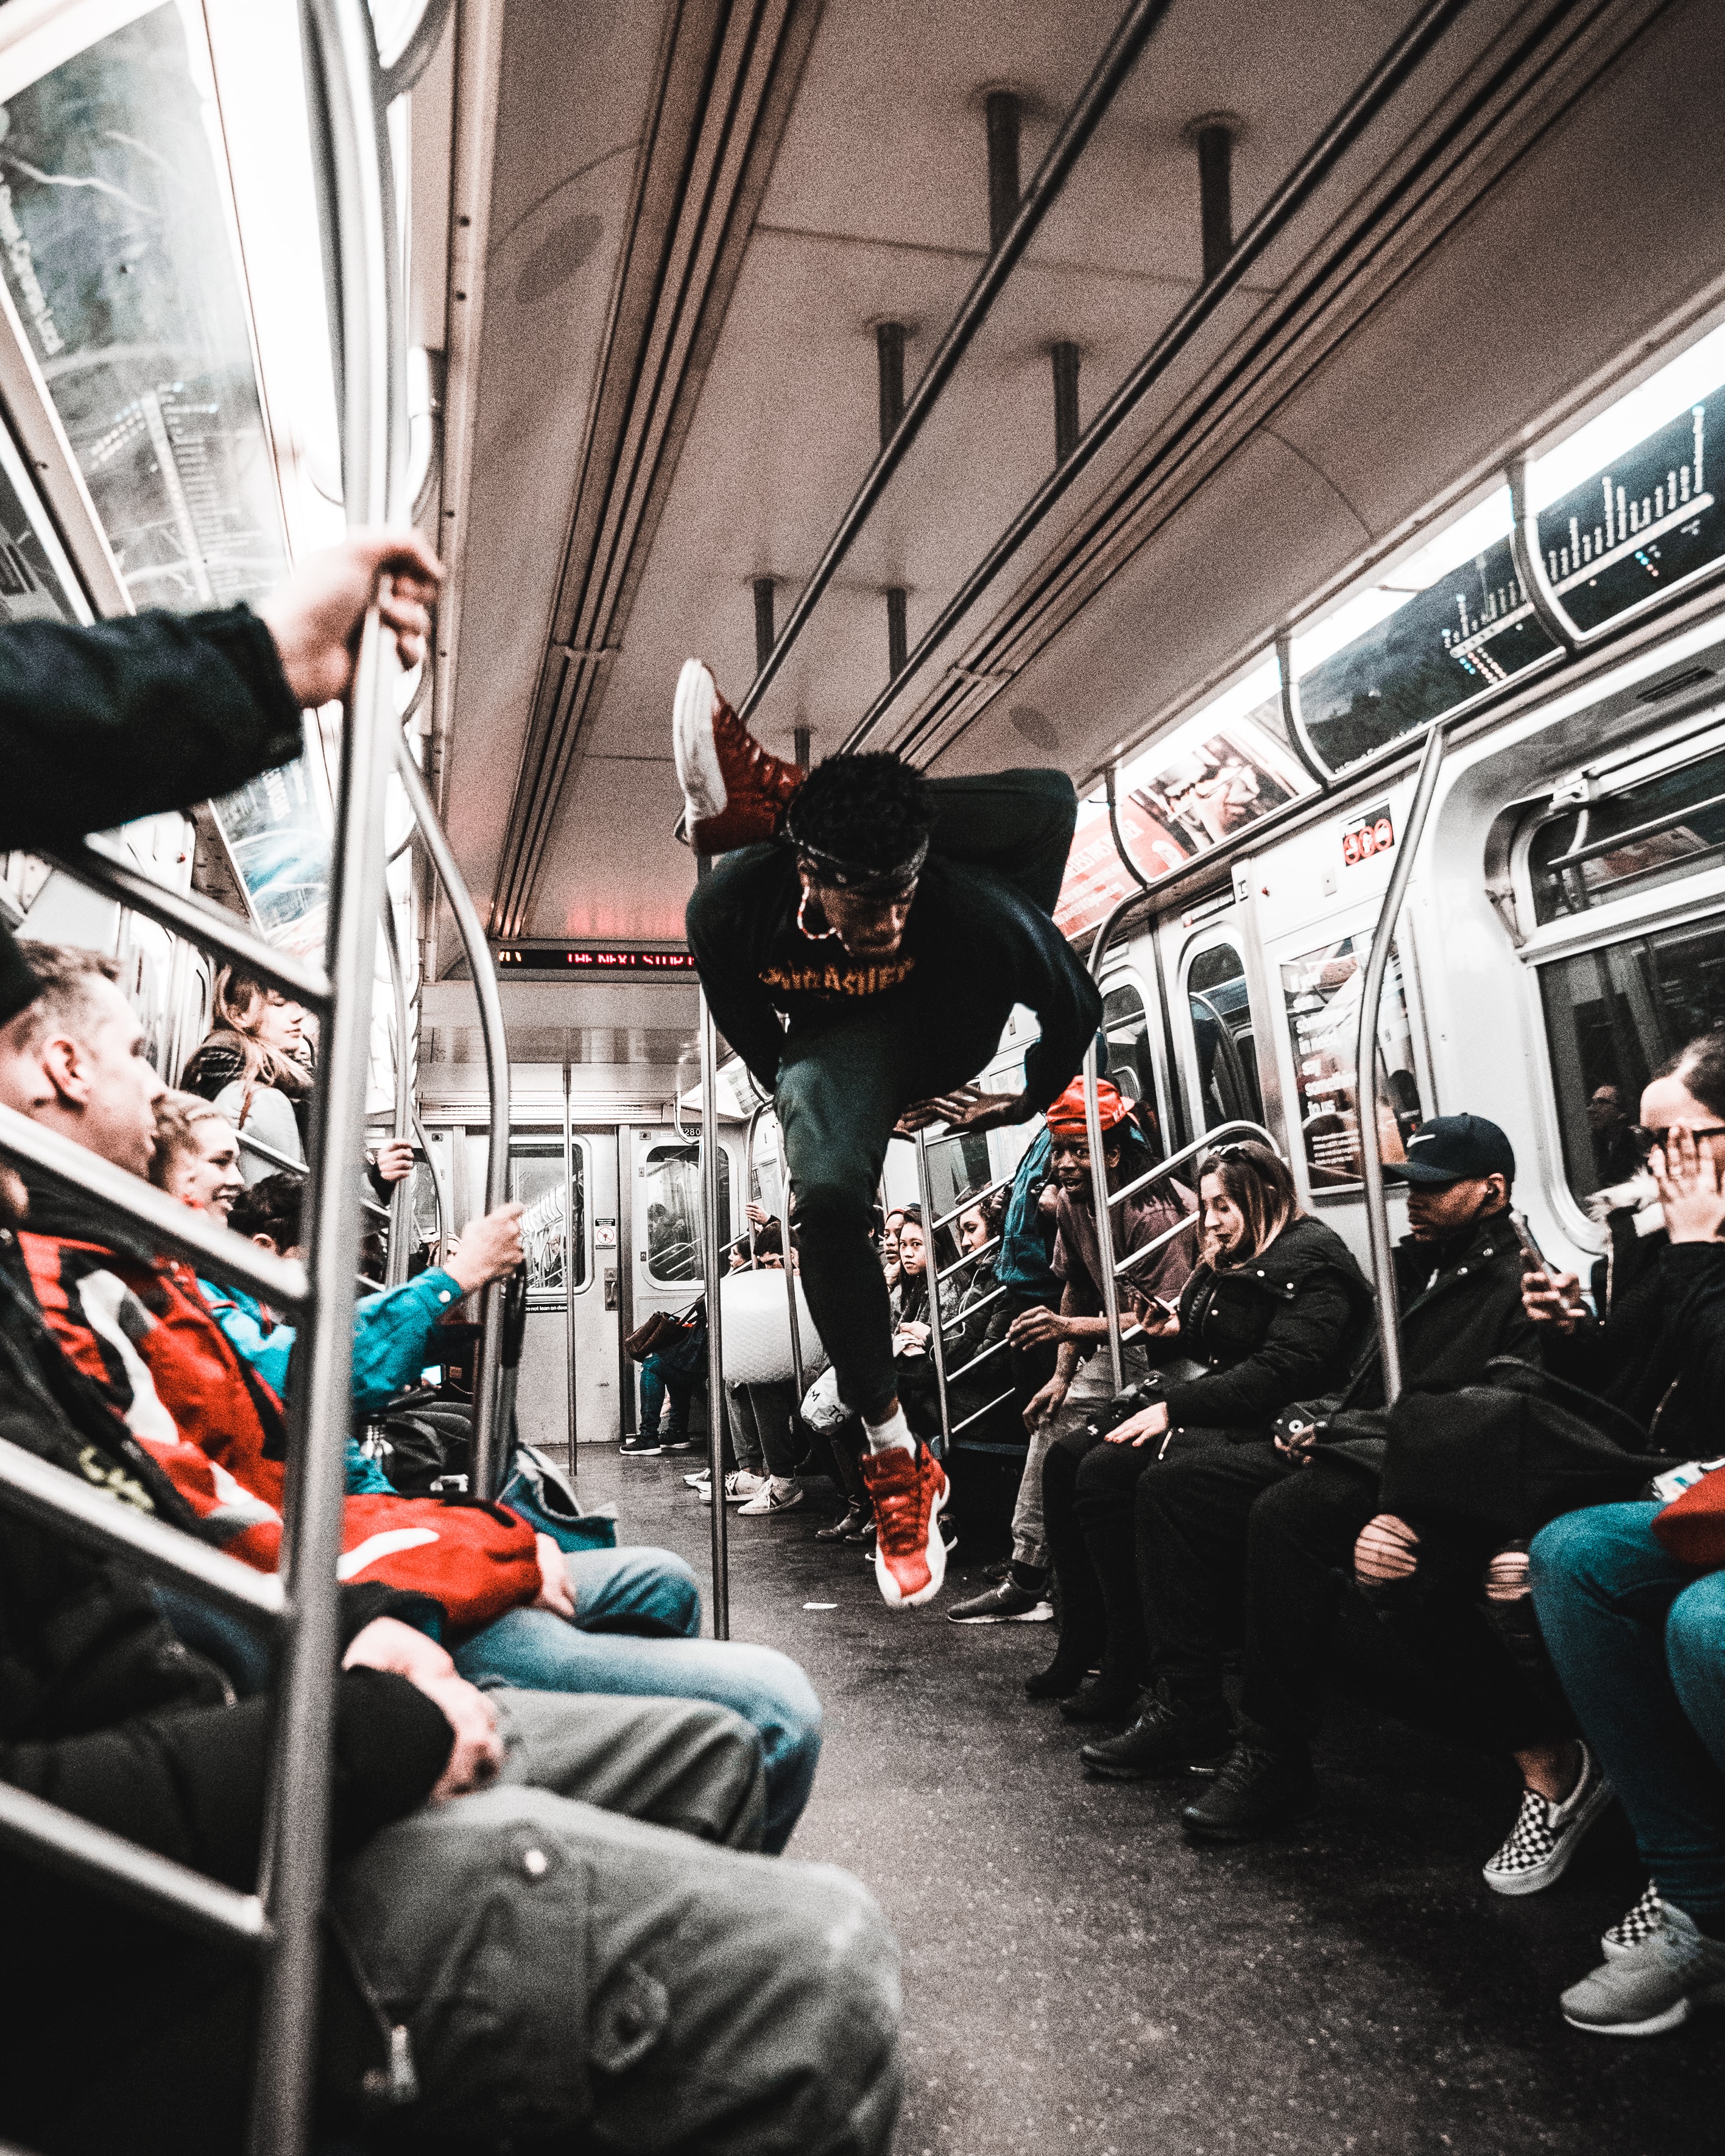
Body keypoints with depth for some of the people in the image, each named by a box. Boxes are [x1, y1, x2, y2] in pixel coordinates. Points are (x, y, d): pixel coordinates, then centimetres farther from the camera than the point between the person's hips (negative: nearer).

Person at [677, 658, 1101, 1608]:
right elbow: (745, 1025, -8)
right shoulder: (732, 909, -32)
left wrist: (1029, 1101, -3)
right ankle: (895, 1454, -15)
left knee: (1049, 798, -12)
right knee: (828, 1198, -35)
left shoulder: (971, 903, -37)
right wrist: (794, 1093, 2)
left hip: (952, 1033, 1)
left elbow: (1079, 1006, -16)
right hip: (841, 1042, -1)